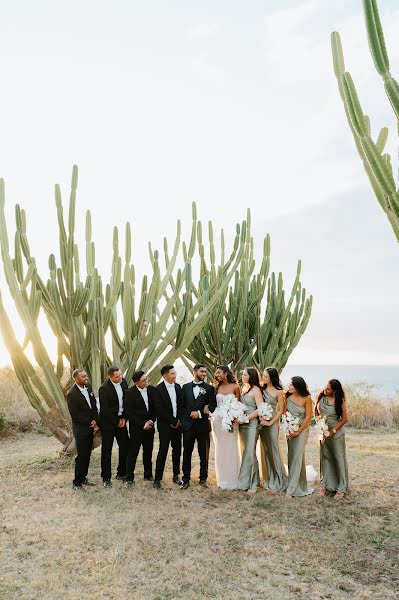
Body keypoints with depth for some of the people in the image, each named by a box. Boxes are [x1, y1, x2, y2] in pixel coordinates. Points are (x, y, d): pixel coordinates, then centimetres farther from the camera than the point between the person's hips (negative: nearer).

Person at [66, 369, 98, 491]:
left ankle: (83, 478, 27)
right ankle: (77, 482, 12)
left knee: (87, 454, 13)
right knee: (81, 456, -1)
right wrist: (90, 422, -10)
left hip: (90, 426, 7)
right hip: (80, 428, -7)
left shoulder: (88, 386, 2)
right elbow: (75, 415, -17)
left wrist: (95, 420, -3)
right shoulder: (72, 394, -20)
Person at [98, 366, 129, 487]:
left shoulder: (123, 382, -2)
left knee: (125, 447, 9)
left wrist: (124, 418, -3)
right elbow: (105, 409, -18)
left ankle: (121, 473, 26)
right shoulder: (104, 389, -21)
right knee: (106, 451, 4)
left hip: (121, 420, 6)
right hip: (108, 422, -6)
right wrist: (116, 422, -10)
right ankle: (106, 478, 16)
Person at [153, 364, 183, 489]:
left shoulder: (178, 387, 7)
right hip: (165, 425, -5)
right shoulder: (158, 389, -11)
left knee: (177, 451, 11)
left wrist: (179, 420, 0)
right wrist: (173, 421, -12)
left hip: (177, 424, 6)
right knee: (163, 451, -3)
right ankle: (157, 479, 6)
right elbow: (159, 409, -14)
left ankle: (176, 476, 23)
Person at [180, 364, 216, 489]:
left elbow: (213, 406, -3)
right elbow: (182, 405, 9)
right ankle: (186, 479, 17)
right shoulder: (186, 387, 7)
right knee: (187, 453, 7)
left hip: (203, 425, -1)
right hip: (188, 425, 1)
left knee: (203, 454, 6)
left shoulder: (209, 388, 1)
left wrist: (200, 413, -12)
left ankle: (203, 478, 20)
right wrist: (183, 420, 1)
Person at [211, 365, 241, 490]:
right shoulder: (217, 387, 6)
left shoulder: (235, 387, -3)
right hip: (218, 420, 3)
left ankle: (232, 479, 14)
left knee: (231, 448, 2)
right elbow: (213, 403, 9)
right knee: (220, 449, 9)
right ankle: (222, 478, 21)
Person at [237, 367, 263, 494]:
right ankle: (244, 481, 21)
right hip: (242, 424, 7)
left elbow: (260, 409, -15)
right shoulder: (243, 388, 13)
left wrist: (246, 418, -16)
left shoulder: (256, 390, -9)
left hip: (251, 424, -7)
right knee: (244, 452, 12)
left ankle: (253, 483, 7)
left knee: (250, 453, -4)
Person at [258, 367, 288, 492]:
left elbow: (281, 410, -9)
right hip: (262, 422, 5)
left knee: (274, 450, -1)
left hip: (272, 423, -5)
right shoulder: (262, 389, 3)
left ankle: (279, 481, 12)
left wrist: (270, 422, -12)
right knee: (265, 450, 12)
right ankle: (268, 479, 24)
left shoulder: (278, 392, -12)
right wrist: (260, 416, -8)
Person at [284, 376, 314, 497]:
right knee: (291, 456, 8)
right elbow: (284, 413, 1)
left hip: (302, 430, -4)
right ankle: (300, 485, 23)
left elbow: (308, 417, -9)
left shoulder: (306, 398, -13)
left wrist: (298, 431, -8)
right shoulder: (287, 397, -4)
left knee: (298, 457, -6)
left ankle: (292, 488, 0)